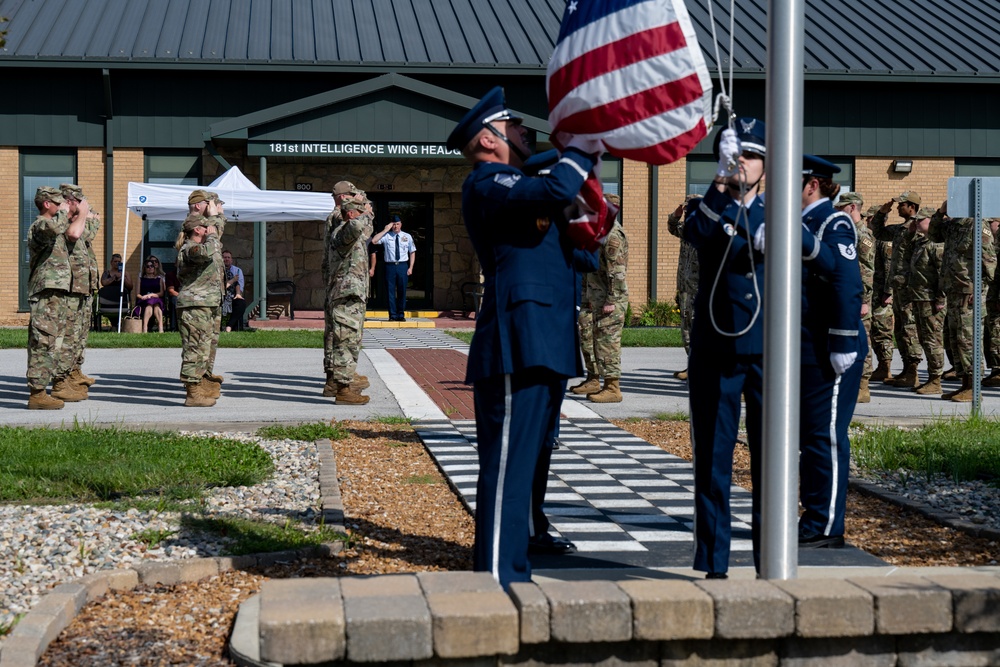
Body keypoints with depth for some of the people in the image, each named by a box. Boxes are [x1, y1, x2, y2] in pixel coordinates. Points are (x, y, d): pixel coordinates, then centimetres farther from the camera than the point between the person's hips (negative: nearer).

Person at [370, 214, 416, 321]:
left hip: (403, 266, 1)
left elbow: (412, 252, 11)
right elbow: (374, 241, -10)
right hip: (390, 265, -1)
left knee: (402, 291, 3)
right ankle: (393, 315, 6)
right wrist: (385, 230, -8)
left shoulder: (407, 237, 10)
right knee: (390, 291, 0)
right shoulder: (386, 236, 5)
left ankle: (401, 315, 12)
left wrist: (410, 267, 2)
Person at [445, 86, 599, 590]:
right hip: (517, 350, -10)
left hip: (544, 352, 11)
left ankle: (513, 580, 22)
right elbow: (555, 192, -24)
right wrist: (582, 147, -6)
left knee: (525, 467, 14)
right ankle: (497, 584, -7)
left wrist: (586, 160, 19)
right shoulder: (486, 183, -7)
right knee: (507, 470, -10)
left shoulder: (512, 185, 26)